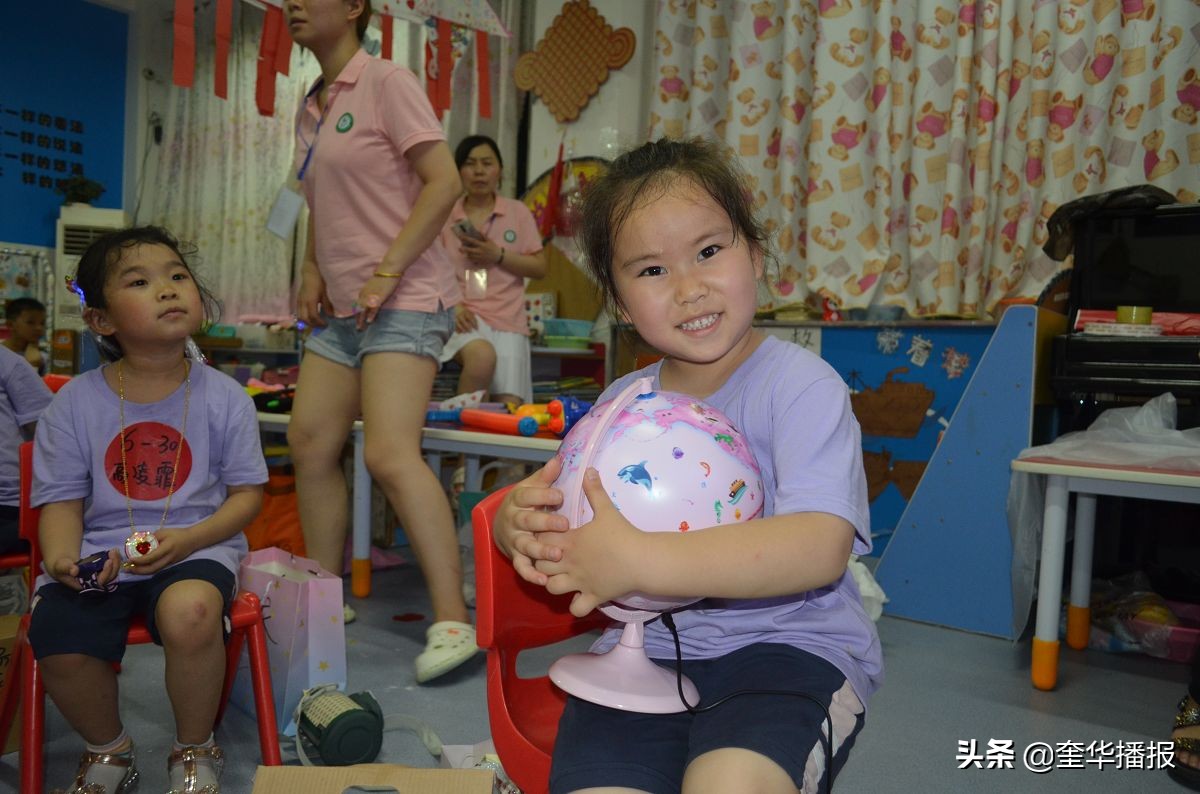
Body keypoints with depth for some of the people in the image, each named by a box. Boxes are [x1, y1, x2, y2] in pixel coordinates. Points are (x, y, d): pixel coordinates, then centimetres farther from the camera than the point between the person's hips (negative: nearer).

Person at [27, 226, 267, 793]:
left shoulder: (224, 397, -1)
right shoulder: (75, 402, 2)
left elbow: (247, 492, 1)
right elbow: (62, 499, 5)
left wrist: (187, 539, -16)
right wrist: (61, 557, -16)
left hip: (198, 548, -2)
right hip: (99, 554, 2)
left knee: (190, 613, -34)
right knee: (57, 641, -25)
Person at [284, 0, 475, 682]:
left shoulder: (387, 83, -4)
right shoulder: (311, 109, 19)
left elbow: (445, 182, -14)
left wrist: (385, 273, -18)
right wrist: (313, 268, 10)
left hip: (404, 301, -8)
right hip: (342, 310, 9)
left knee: (391, 455, -19)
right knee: (310, 443, 5)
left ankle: (453, 621, -13)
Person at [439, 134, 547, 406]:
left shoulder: (518, 212, 11)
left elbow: (540, 268, 7)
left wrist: (499, 255, -8)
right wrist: (451, 305, -15)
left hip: (507, 319, 1)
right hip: (462, 314, -1)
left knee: (510, 408, -15)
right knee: (482, 355, -34)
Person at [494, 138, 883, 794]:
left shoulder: (801, 384, -9)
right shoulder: (620, 403, 9)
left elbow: (820, 547, -23)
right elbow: (558, 513, 14)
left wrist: (637, 562, -32)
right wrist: (521, 522, -12)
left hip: (787, 645, -3)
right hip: (647, 648, 4)